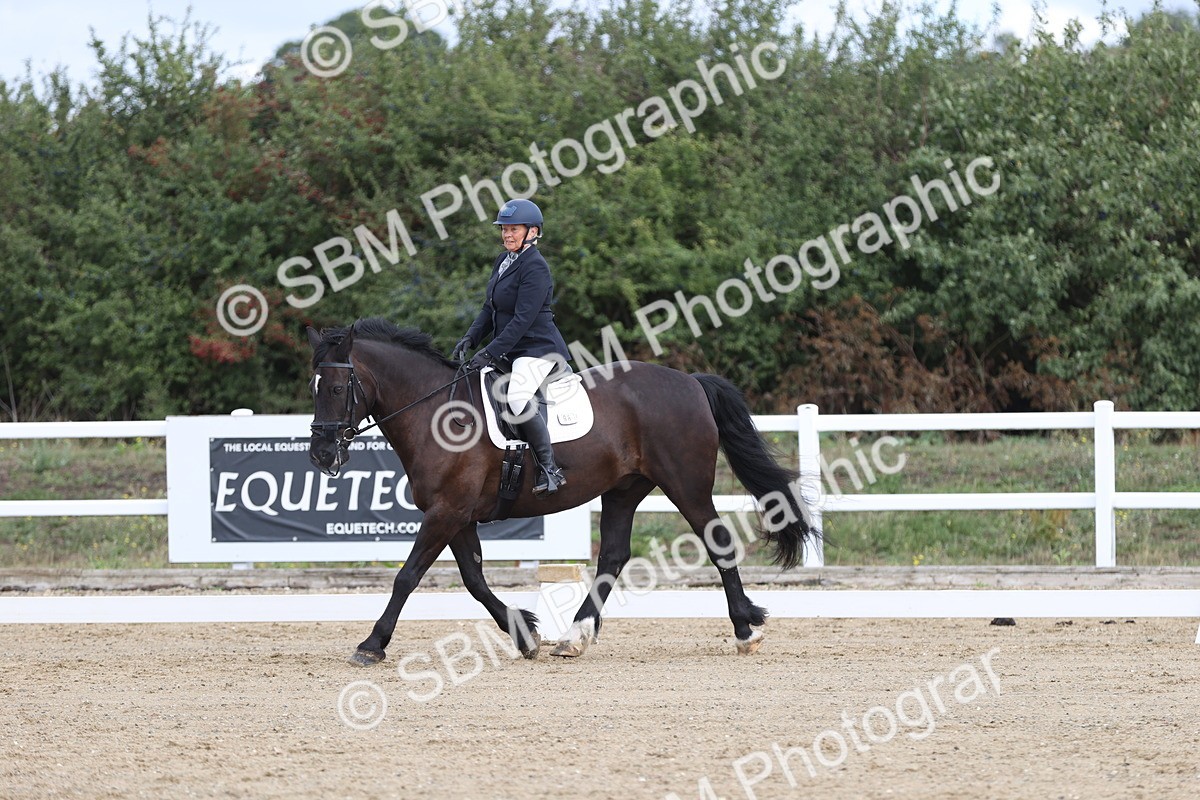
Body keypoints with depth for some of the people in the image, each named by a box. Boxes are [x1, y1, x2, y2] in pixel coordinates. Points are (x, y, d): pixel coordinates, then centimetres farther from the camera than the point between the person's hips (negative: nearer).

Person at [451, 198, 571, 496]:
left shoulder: (535, 267, -15)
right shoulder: (503, 261, 13)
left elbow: (523, 318, -20)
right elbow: (489, 309, 18)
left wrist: (491, 353, -22)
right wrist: (470, 338, 1)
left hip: (537, 349, -10)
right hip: (511, 352, 10)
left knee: (517, 396, -32)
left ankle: (550, 468, -28)